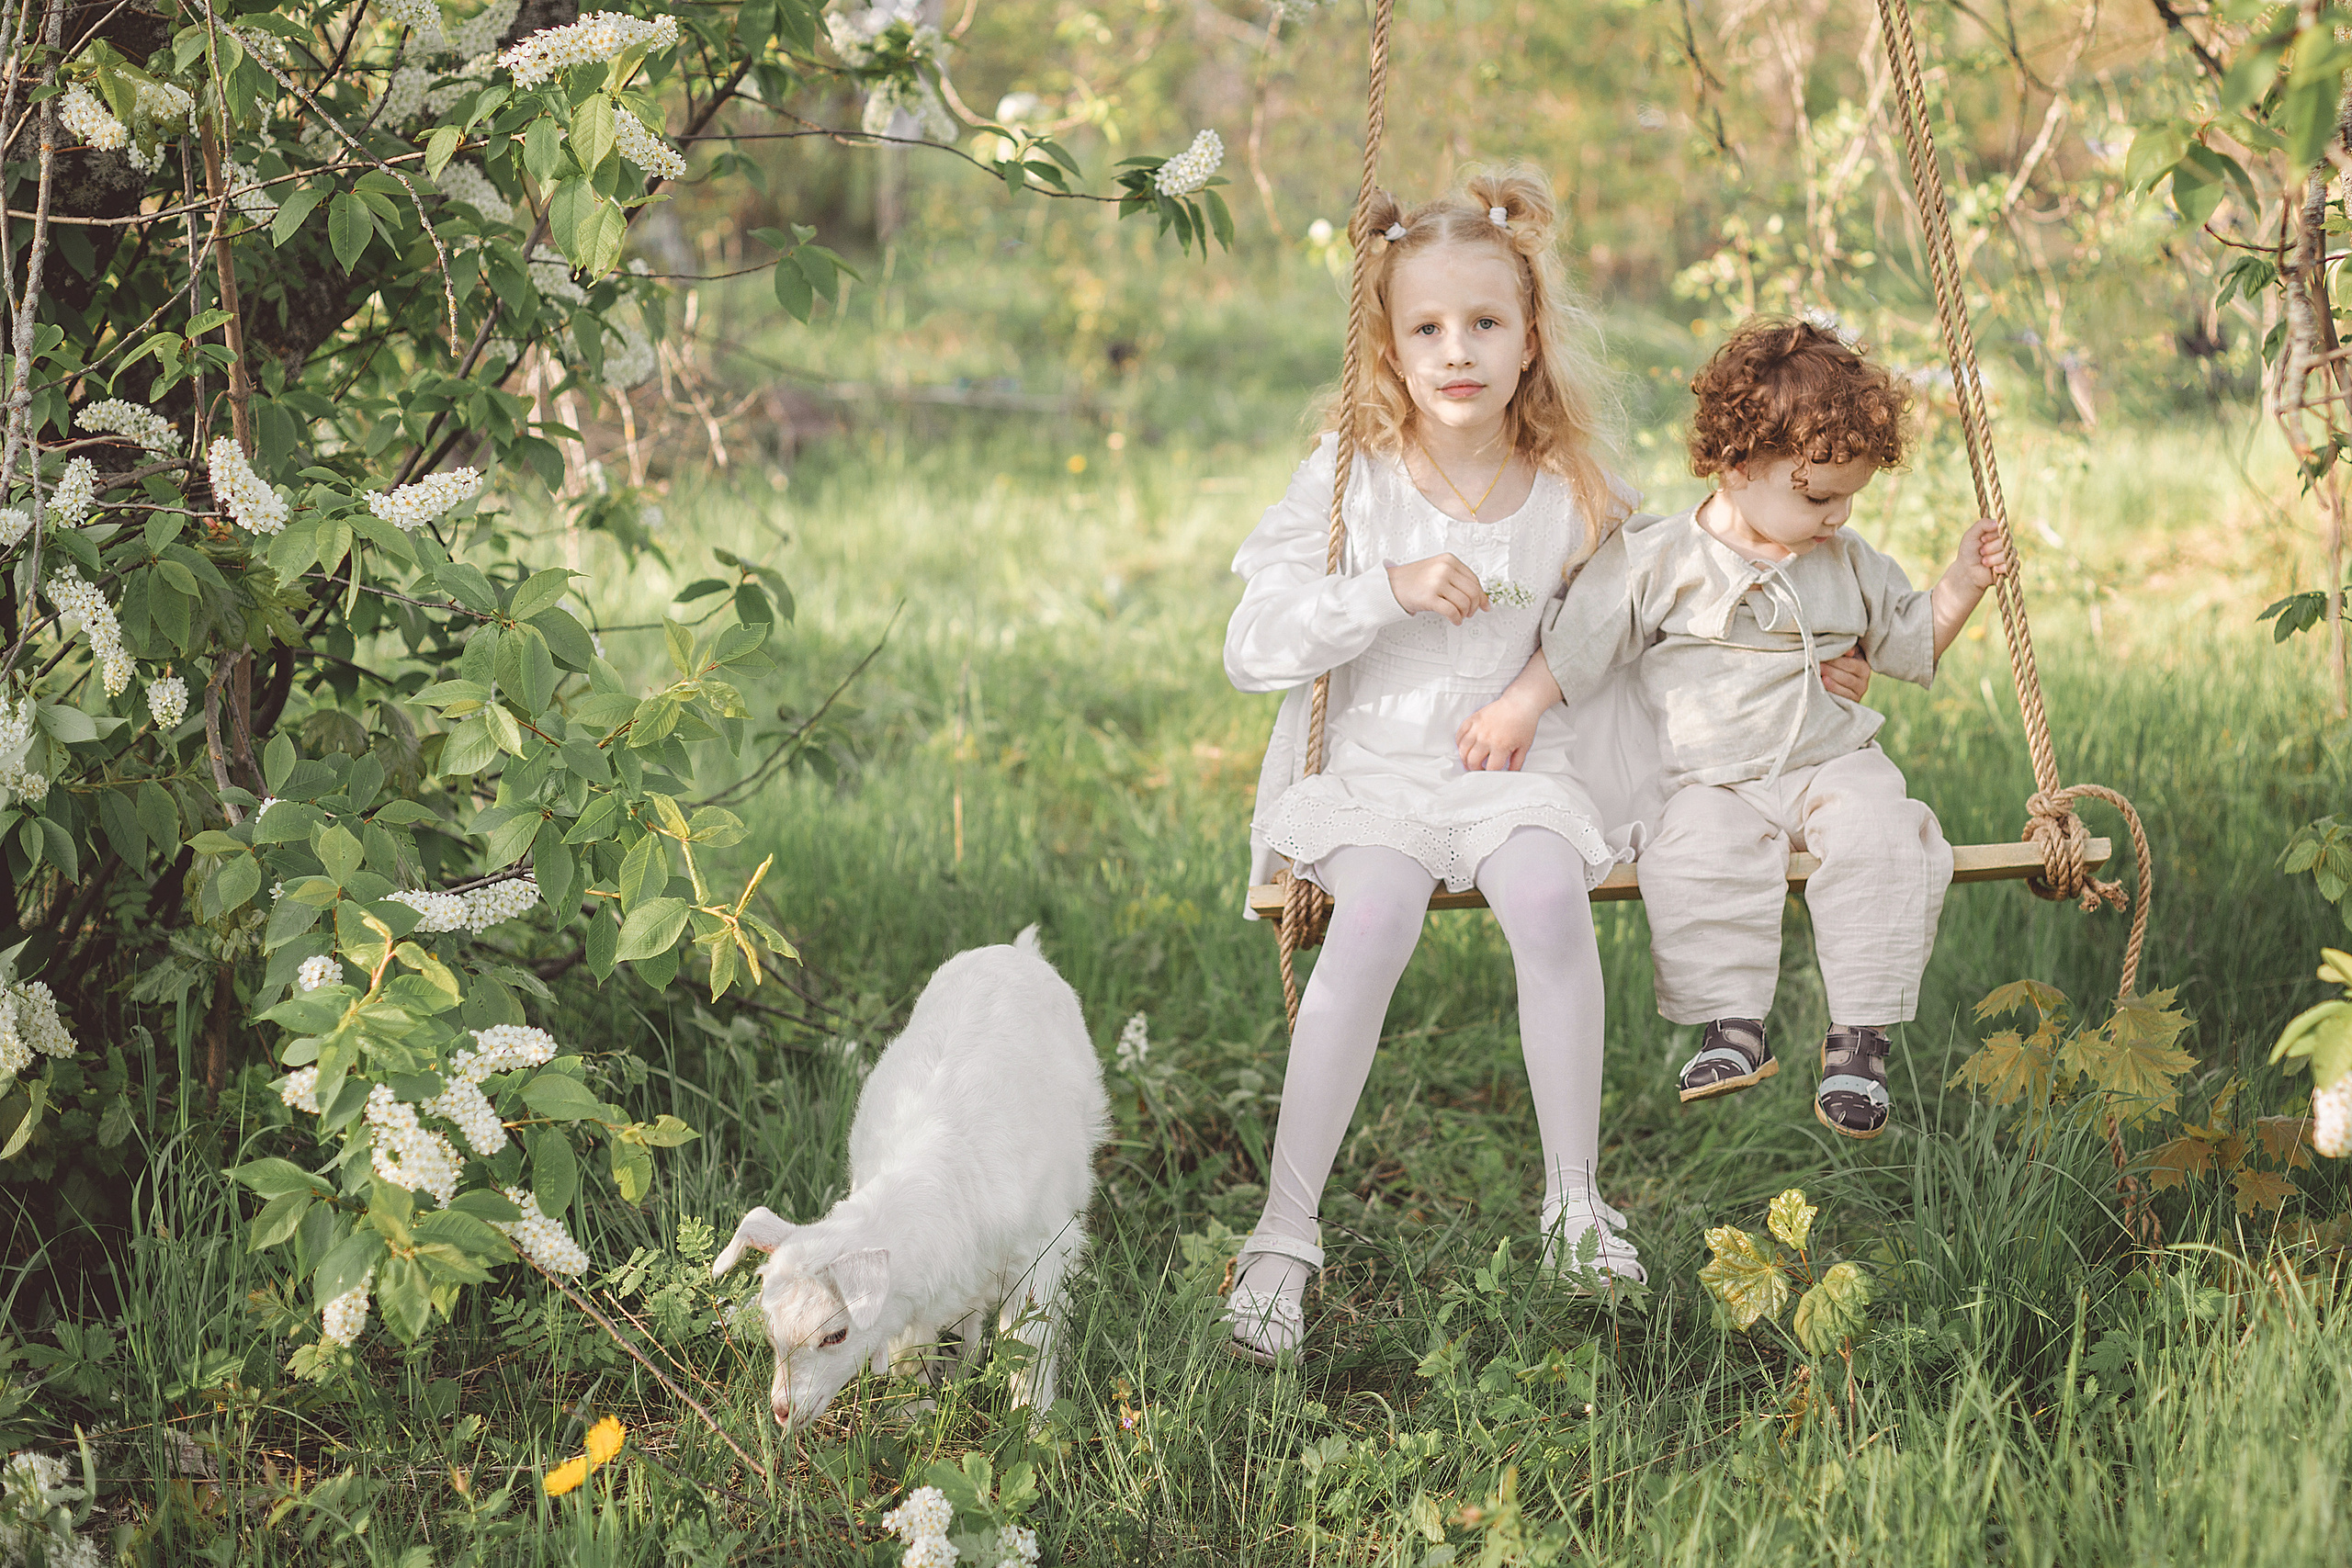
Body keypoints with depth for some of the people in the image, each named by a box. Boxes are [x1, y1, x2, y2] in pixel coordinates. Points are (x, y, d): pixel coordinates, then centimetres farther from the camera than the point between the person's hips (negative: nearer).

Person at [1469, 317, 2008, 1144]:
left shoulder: (1850, 565, 12)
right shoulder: (1658, 560, -3)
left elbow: (1911, 643, 24)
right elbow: (1576, 640, -1)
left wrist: (1962, 584, 11)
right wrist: (1517, 708, -11)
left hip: (1831, 765, 3)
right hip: (1710, 782, -3)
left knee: (1882, 834, -29)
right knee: (1698, 854, -35)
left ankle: (1859, 1032, -24)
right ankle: (1733, 1023, -24)